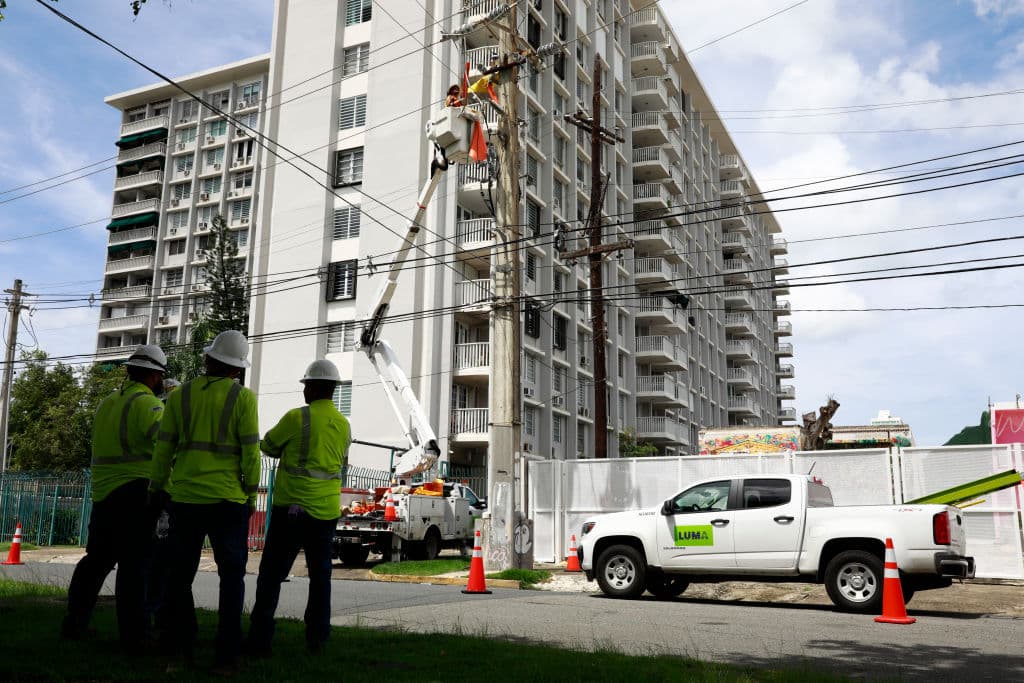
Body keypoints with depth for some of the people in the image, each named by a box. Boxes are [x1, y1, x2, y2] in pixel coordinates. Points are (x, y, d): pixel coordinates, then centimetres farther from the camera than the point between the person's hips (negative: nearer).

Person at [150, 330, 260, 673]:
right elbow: (250, 451, -7)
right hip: (228, 499, -3)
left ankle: (178, 648, 17)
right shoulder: (243, 398, -4)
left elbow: (163, 449, 6)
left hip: (184, 497, 3)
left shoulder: (179, 396, 5)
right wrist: (251, 494, 3)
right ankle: (225, 655, 3)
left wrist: (156, 490, 16)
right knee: (232, 576, 6)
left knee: (181, 574, 15)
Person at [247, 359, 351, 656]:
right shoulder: (343, 425, 6)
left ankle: (260, 639, 4)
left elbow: (268, 446, 2)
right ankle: (317, 640, 16)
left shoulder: (298, 417, -11)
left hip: (292, 508, -5)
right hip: (327, 511, 5)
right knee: (320, 576, 13)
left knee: (271, 575, 4)